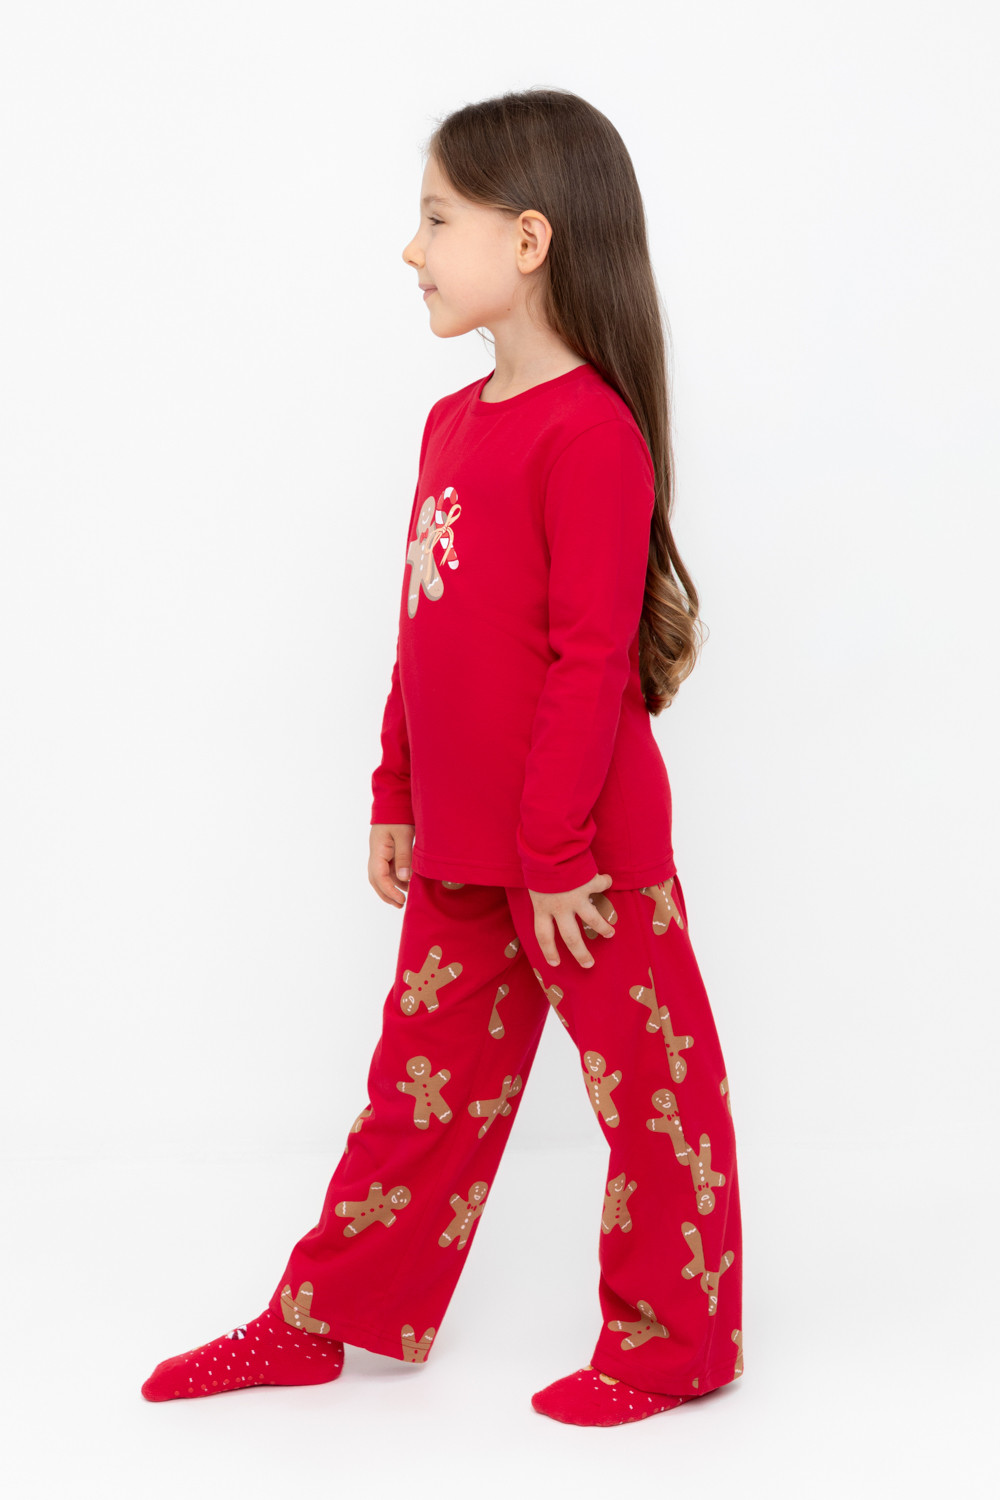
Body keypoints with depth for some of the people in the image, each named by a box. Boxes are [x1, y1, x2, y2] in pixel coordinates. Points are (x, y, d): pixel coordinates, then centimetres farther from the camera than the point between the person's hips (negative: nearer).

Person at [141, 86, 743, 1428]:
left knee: (650, 1086, 8)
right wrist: (396, 799, 15)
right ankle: (322, 1322, 30)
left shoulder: (590, 430, -17)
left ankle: (674, 1341, 25)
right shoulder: (452, 422, 10)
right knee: (424, 1085, 18)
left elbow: (589, 660, -19)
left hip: (585, 851, -8)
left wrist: (558, 854, -18)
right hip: (460, 854, 9)